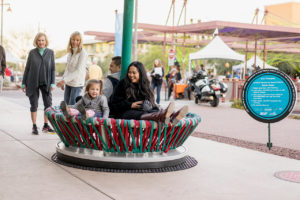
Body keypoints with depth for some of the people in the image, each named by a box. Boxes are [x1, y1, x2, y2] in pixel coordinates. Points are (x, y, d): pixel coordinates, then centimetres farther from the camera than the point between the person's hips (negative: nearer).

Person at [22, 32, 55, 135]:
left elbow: (52, 68, 2)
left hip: (45, 83, 1)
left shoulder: (50, 52, 2)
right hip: (33, 83, -1)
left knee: (48, 104, 1)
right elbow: (27, 68, 5)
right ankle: (34, 126, 11)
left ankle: (46, 125, 14)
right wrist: (24, 83, 3)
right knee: (34, 105, 3)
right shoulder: (32, 52, 1)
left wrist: (53, 83, -5)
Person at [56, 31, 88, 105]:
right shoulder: (70, 51, 9)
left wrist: (65, 80, -23)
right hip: (68, 83, 7)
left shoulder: (83, 53, -14)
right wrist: (63, 80, 12)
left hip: (77, 83, -7)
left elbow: (79, 71, -20)